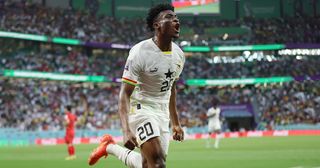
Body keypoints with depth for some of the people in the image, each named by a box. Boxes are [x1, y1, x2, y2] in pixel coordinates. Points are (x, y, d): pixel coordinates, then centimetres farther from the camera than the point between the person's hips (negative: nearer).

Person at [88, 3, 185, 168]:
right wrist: (126, 131, -34)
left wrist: (175, 123, 22)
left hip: (163, 114, 7)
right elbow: (125, 94, -21)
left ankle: (111, 147, 27)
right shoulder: (140, 53, -20)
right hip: (142, 109, -7)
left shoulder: (178, 54, 3)